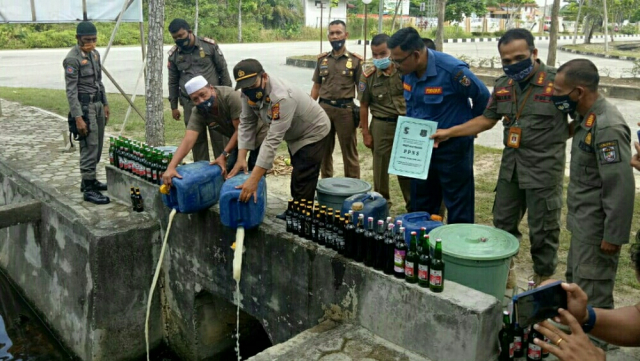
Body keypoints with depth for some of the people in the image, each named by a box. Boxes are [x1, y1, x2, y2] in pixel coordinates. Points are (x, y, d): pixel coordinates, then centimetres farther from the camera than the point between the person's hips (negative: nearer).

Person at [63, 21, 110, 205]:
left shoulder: (95, 54, 10)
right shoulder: (72, 59, -15)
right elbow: (71, 91, -18)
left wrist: (105, 104, 16)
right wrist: (78, 117, -22)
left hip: (98, 104, 8)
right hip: (85, 106, -8)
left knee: (96, 147, 15)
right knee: (89, 148, -7)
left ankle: (89, 180, 28)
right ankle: (88, 189, -2)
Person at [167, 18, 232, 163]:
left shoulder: (209, 45, -3)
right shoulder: (173, 54, 4)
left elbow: (223, 70, 3)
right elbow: (173, 82, 13)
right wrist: (173, 106, 13)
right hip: (190, 103, 2)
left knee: (220, 136, 1)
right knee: (196, 138, 7)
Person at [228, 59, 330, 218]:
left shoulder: (281, 97, -41)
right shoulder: (249, 91, -17)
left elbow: (273, 140, -43)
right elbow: (246, 123, -9)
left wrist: (253, 180, -46)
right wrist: (241, 158, -19)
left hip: (313, 132, -8)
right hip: (294, 134, 8)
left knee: (303, 182, -9)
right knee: (297, 175, 23)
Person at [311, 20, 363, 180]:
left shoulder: (355, 60, -1)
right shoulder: (322, 59, 9)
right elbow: (316, 87, 12)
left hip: (345, 109, -3)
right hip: (324, 108, 4)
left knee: (349, 151, 4)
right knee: (324, 150, 12)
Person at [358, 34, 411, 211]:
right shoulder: (368, 75, -5)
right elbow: (364, 106, 0)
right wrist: (365, 133, -1)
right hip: (381, 125, 0)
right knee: (381, 166, 9)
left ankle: (413, 205, 22)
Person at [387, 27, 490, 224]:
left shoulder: (452, 70, -24)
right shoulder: (407, 71, -4)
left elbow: (483, 97, -10)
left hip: (452, 147, -6)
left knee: (458, 207, 5)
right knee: (420, 205, 16)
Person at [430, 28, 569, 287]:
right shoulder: (503, 85, 5)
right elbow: (487, 119, 13)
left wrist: (553, 139, -11)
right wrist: (449, 132, 7)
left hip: (544, 168, -6)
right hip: (511, 166, 6)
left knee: (542, 230, 7)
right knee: (503, 224, 16)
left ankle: (544, 282, 26)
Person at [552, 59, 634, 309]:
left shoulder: (607, 128, -25)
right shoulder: (586, 118, 5)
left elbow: (621, 187, -25)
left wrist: (614, 236, -21)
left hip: (596, 228, -10)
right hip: (583, 223, 10)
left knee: (592, 296, 1)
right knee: (574, 284, 24)